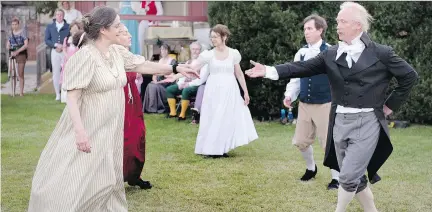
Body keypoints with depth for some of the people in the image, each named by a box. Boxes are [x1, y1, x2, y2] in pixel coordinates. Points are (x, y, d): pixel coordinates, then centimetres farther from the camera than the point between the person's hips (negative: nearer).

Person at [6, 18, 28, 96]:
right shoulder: (10, 33, 11)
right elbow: (7, 45, 14)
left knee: (20, 74, -5)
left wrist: (17, 51, -19)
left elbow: (26, 44, -11)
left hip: (21, 54, -4)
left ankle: (21, 92, 0)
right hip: (12, 55, 4)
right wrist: (10, 50, -8)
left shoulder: (22, 32, -4)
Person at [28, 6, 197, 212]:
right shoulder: (85, 56, -20)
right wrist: (80, 130, -30)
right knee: (75, 182, -5)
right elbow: (72, 97, -22)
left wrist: (176, 68, 9)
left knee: (107, 179, 15)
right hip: (88, 131, -8)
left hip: (109, 131, 8)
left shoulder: (118, 52, 3)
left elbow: (143, 66, 14)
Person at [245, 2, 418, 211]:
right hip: (340, 122, 5)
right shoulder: (331, 54, 3)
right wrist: (269, 70, -18)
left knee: (348, 176, -8)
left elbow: (410, 76, 3)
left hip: (366, 123, -4)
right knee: (355, 177, 13)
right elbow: (303, 68, -6)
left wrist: (391, 104, 3)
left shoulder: (381, 53, -6)